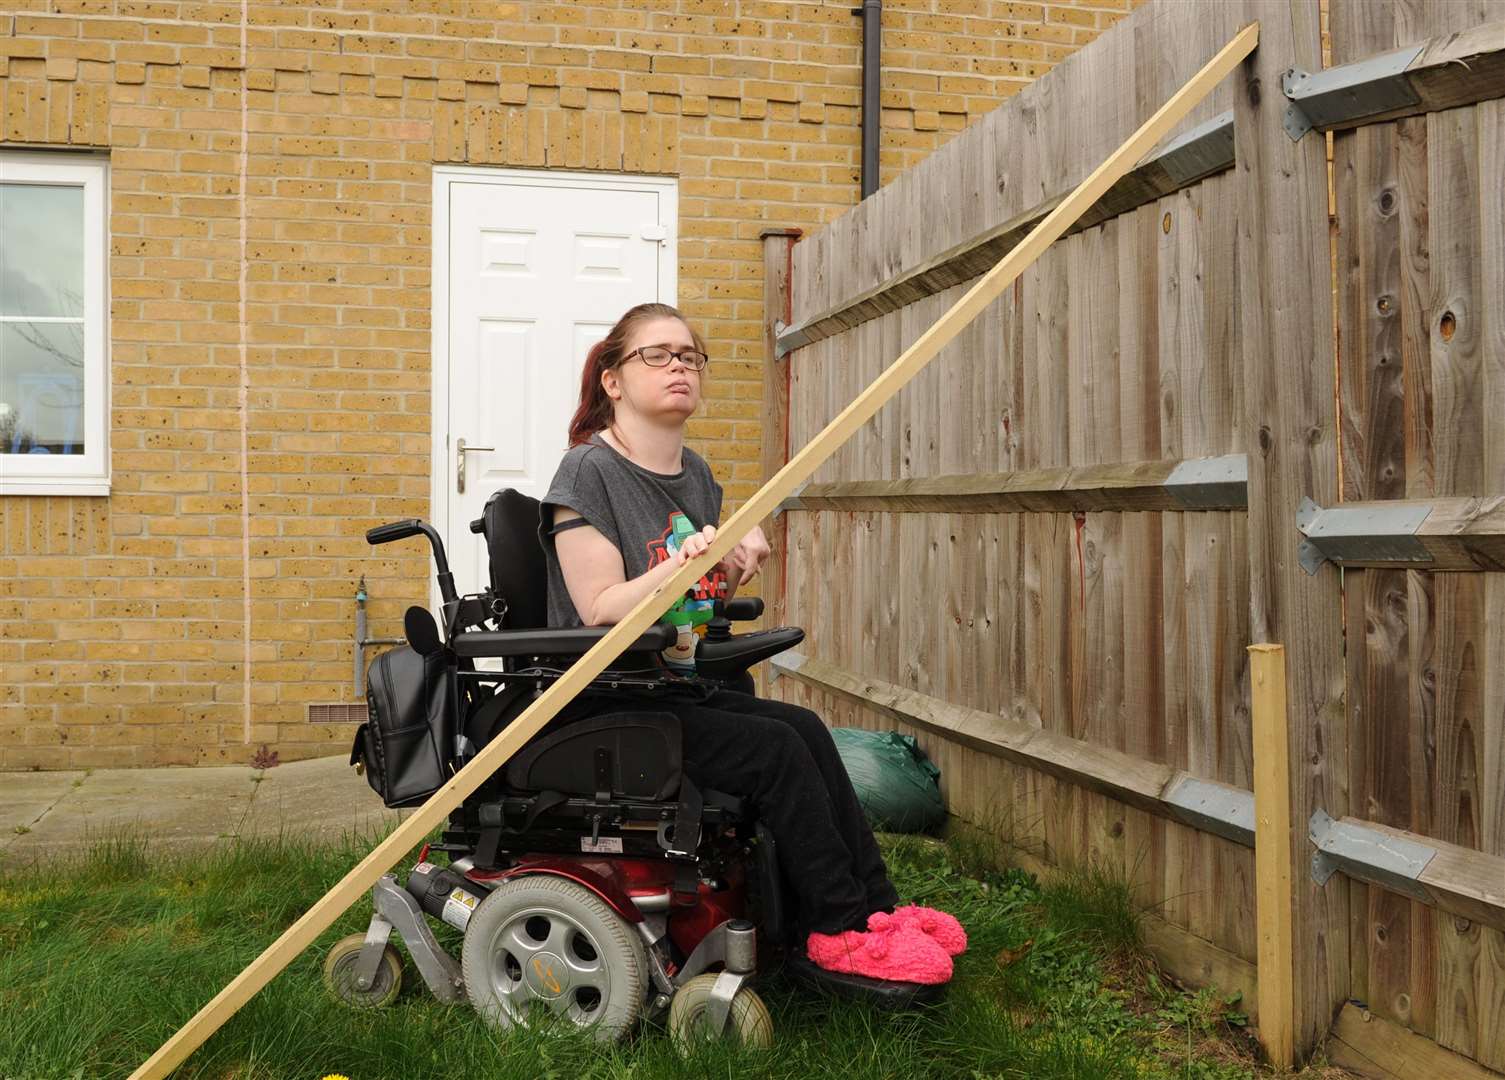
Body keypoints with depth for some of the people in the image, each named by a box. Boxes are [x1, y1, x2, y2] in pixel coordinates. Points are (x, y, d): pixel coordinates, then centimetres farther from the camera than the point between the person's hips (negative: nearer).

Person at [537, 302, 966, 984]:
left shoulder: (696, 475, 12)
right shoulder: (589, 470, -12)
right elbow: (600, 613, -19)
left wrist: (733, 570, 0)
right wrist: (680, 564, -30)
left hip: (679, 688, 8)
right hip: (605, 707, -8)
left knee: (806, 729, -11)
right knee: (777, 749, -20)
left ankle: (876, 907, -3)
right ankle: (839, 931, -8)